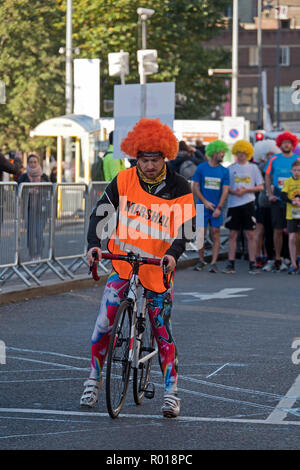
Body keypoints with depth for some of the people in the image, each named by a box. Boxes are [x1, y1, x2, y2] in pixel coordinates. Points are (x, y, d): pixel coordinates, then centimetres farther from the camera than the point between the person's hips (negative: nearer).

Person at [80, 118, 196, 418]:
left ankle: (171, 391, 6)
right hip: (122, 262, 1)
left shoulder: (179, 188, -7)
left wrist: (173, 254, -27)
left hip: (158, 268, -1)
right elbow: (100, 211, -3)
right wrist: (94, 244, -19)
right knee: (104, 321, -8)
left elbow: (185, 229, -9)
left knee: (162, 330, -1)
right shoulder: (124, 180, -4)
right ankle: (94, 379, 10)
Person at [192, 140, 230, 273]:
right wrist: (205, 202, -9)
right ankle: (201, 260, 15)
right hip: (202, 207, -1)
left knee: (215, 234, -4)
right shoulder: (201, 168, 1)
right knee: (201, 234, 2)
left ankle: (214, 262, -4)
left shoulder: (224, 171, 4)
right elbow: (195, 187, 1)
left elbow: (225, 190, 1)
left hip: (216, 208, 1)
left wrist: (219, 208, -9)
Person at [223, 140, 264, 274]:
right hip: (233, 204, 1)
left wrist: (246, 190, -10)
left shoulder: (253, 168, 7)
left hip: (248, 204, -1)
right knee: (232, 234, 2)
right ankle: (230, 264, 5)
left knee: (250, 235, -2)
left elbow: (260, 187, 4)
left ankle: (252, 264, 1)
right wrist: (234, 191, -13)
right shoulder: (230, 168, 9)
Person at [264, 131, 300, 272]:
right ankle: (277, 260, 11)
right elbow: (267, 178, 11)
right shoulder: (274, 159, 7)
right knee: (278, 230, 2)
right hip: (277, 200, 1)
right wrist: (270, 194, -1)